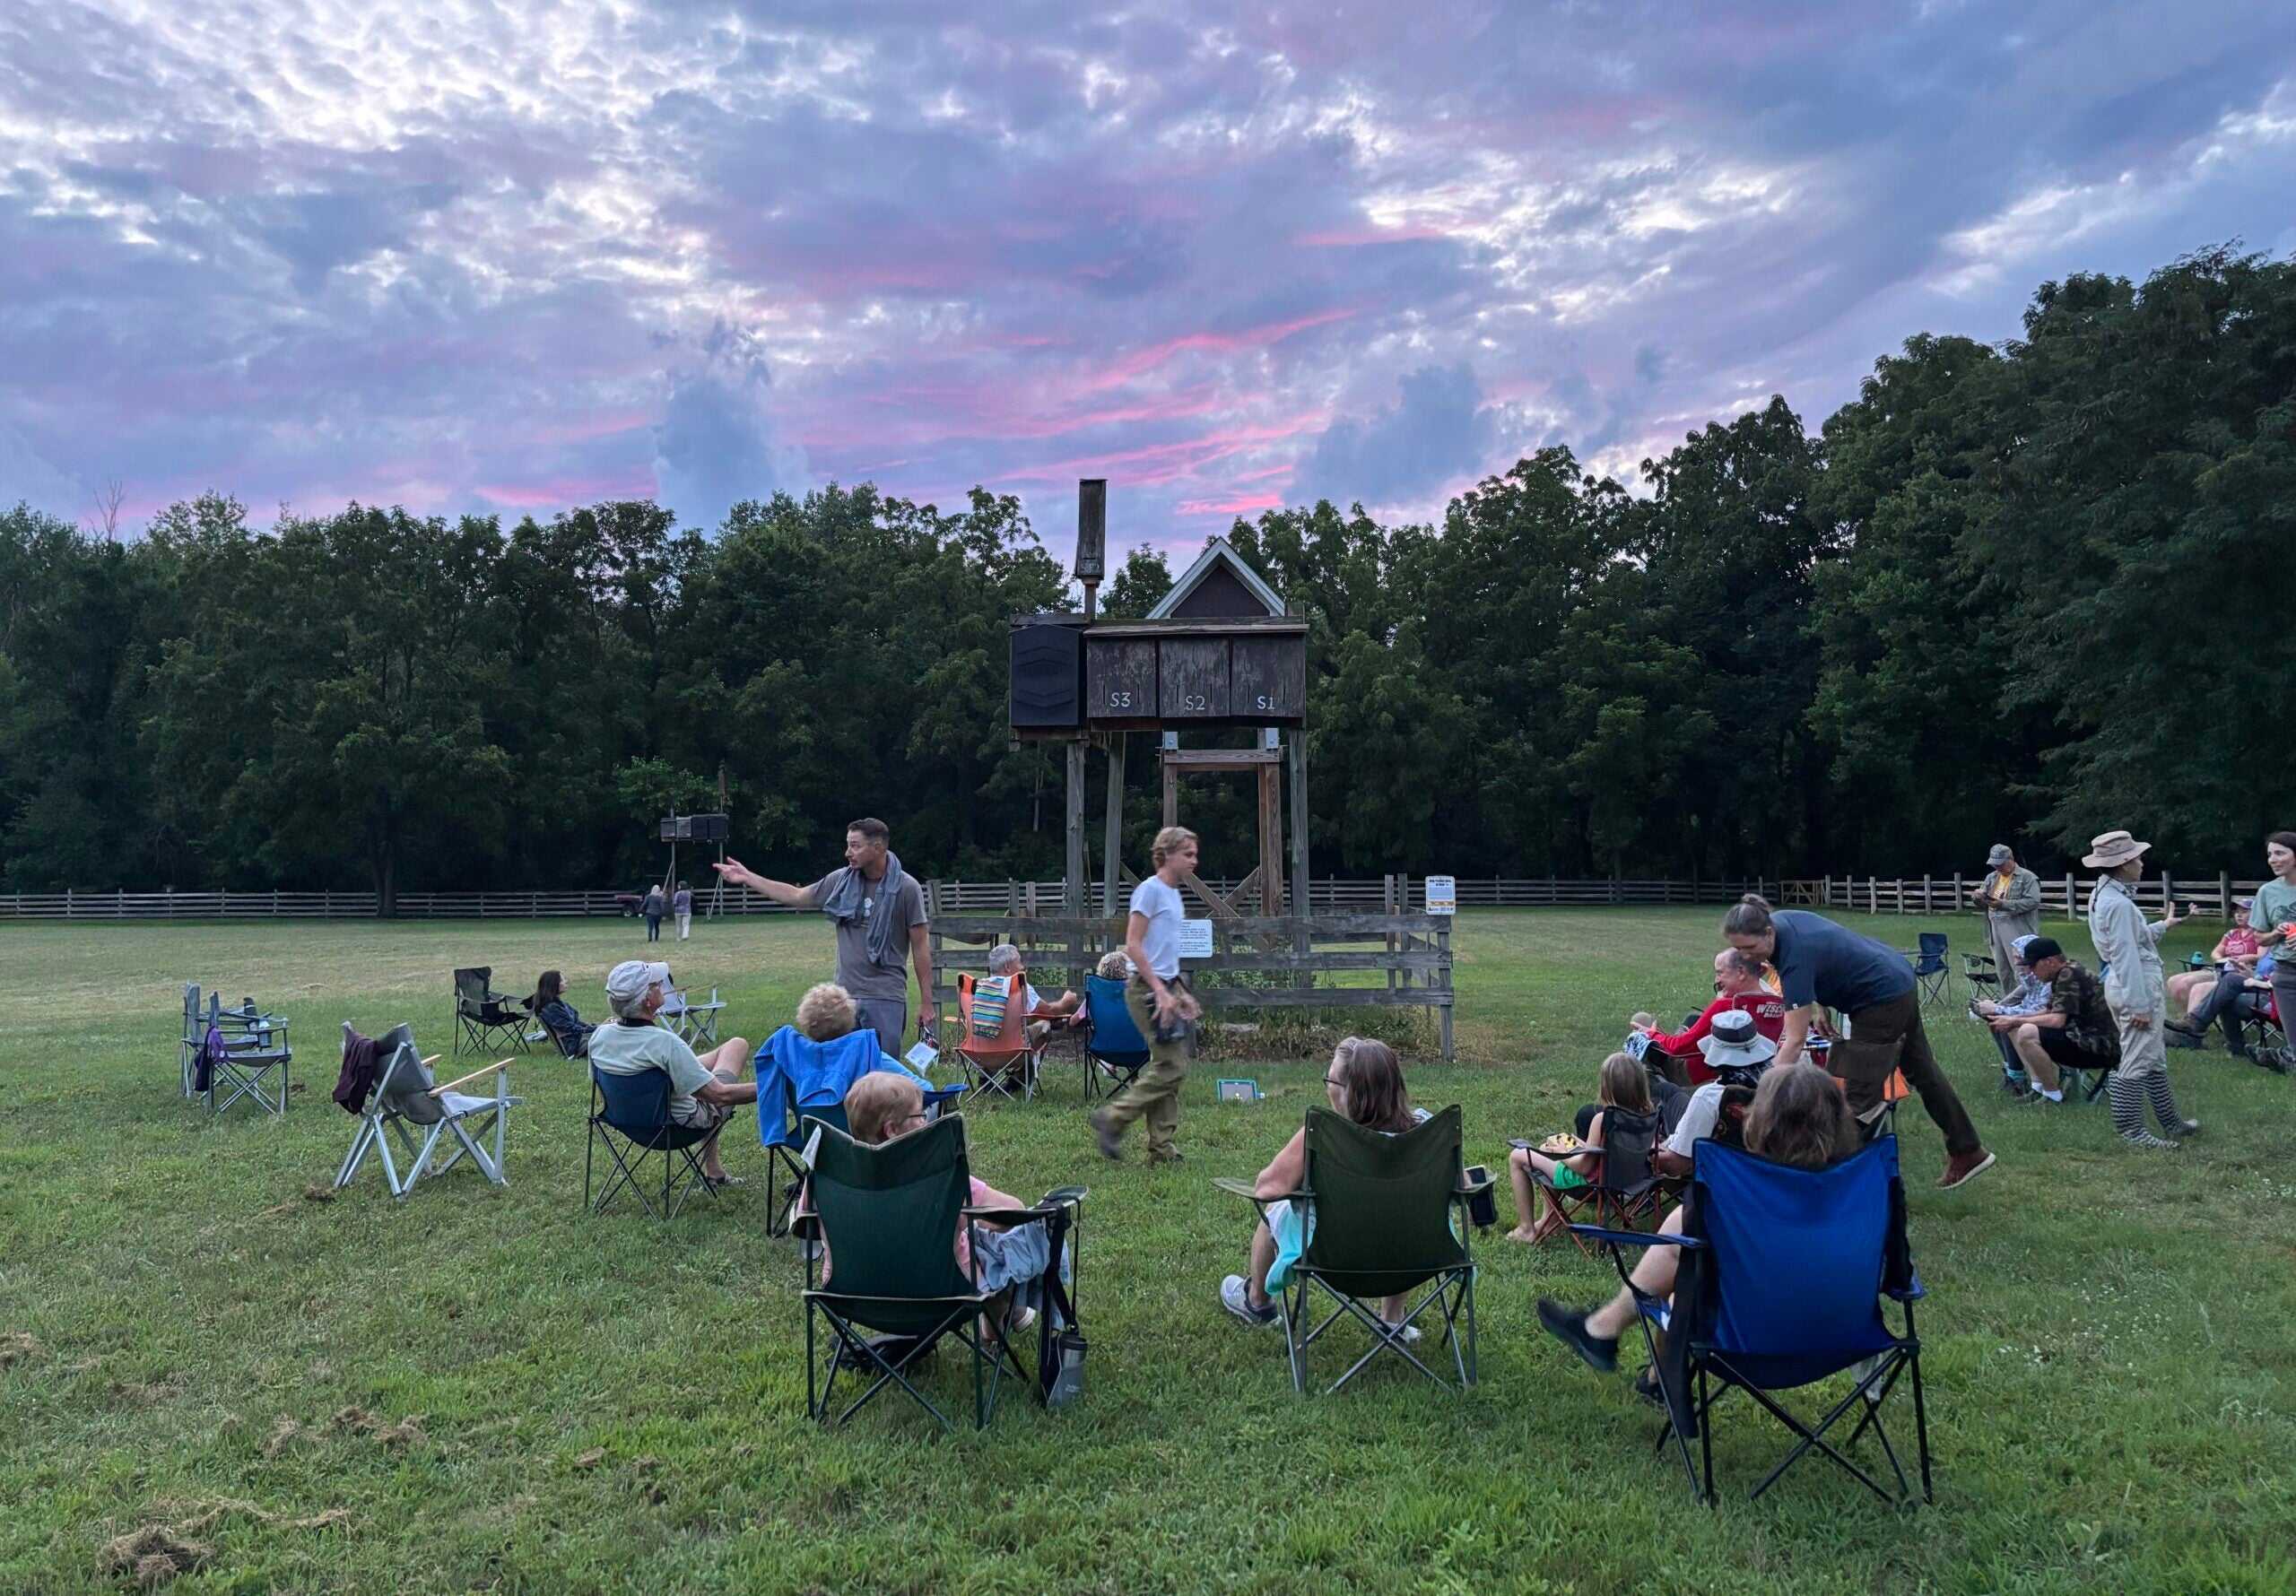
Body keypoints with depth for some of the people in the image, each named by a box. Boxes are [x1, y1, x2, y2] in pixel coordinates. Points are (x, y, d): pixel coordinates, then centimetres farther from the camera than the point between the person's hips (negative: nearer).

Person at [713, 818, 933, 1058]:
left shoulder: (906, 888, -8)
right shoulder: (841, 881, 5)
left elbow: (920, 945, -5)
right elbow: (796, 896, 16)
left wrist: (926, 1002, -6)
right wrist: (747, 878, 14)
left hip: (885, 999, -4)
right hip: (844, 994, 5)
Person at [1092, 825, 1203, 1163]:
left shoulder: (1174, 893, 17)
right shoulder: (1150, 890, -10)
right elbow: (1133, 946, -16)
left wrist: (1181, 992, 19)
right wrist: (1160, 991, -20)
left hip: (1167, 987, 9)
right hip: (1147, 989, -9)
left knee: (1168, 1069, 8)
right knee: (1171, 1068, -10)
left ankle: (1161, 1149, 13)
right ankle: (1112, 1120, 0)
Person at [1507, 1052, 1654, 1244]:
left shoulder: (1603, 1118, -31)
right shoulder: (1647, 1115, -10)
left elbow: (1585, 1166, -24)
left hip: (1590, 1181, -8)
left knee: (1517, 1157, 6)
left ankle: (1527, 1229, 12)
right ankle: (1549, 1218, 31)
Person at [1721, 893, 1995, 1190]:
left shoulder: (1794, 956, -33)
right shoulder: (1778, 920, -10)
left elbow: (1795, 1040, -33)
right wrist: (1820, 1006, 6)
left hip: (1883, 1001, -10)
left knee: (1856, 1098, -7)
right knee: (1922, 1072, 23)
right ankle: (1968, 1152, 38)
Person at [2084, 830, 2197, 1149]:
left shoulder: (2104, 896, 11)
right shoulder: (2118, 903, -21)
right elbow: (2125, 956, -22)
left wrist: (2163, 925, 30)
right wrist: (2140, 1005, -21)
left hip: (2126, 984, 11)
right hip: (2137, 987, -11)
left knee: (2154, 1059, 20)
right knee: (2137, 1062, -4)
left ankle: (2170, 1121, 32)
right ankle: (2131, 1130, 1)